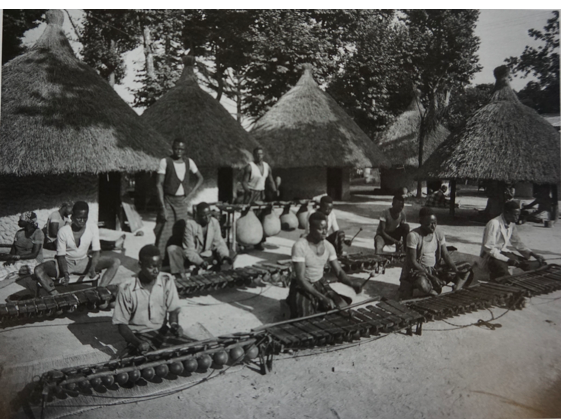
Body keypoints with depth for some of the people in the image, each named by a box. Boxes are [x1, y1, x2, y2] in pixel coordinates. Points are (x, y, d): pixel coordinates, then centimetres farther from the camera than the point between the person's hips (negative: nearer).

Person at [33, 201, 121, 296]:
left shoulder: (93, 228, -10)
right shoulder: (63, 232, -16)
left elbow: (96, 251, -7)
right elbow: (61, 255, -12)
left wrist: (92, 268, -25)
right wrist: (65, 273, -28)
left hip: (84, 262, 2)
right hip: (66, 263, -2)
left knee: (115, 262, -19)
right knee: (38, 270, -29)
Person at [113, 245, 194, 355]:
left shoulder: (167, 281, -5)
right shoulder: (127, 288, -15)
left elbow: (173, 309, 3)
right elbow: (121, 324, -10)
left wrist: (174, 324, -20)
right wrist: (137, 343, -26)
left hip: (162, 330, 4)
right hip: (139, 335, -4)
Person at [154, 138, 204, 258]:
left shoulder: (189, 162, 5)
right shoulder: (165, 162, -7)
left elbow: (200, 178, 16)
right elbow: (159, 184, -9)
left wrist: (191, 193, 2)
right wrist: (162, 207, -16)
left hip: (182, 201, 4)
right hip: (168, 201, -4)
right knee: (164, 233, -9)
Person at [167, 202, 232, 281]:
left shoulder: (215, 222, -8)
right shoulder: (190, 224, -21)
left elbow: (219, 243, -8)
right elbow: (189, 250, -25)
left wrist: (225, 256, -29)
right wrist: (200, 262, -42)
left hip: (208, 256, 3)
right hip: (192, 257, -3)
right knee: (172, 249, -28)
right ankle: (180, 275, -16)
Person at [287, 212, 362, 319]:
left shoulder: (328, 246, -4)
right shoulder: (299, 246, -22)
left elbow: (339, 272, -1)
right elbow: (300, 279, -25)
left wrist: (352, 284, -23)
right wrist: (322, 297, -32)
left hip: (320, 284, 5)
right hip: (301, 287, -5)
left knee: (343, 307, -13)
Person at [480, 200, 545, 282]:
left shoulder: (511, 224, 3)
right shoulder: (494, 224, -22)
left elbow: (517, 242, 16)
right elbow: (489, 248, -24)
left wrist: (533, 254, 3)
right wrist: (508, 260, -28)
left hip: (503, 253, 9)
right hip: (490, 256, -9)